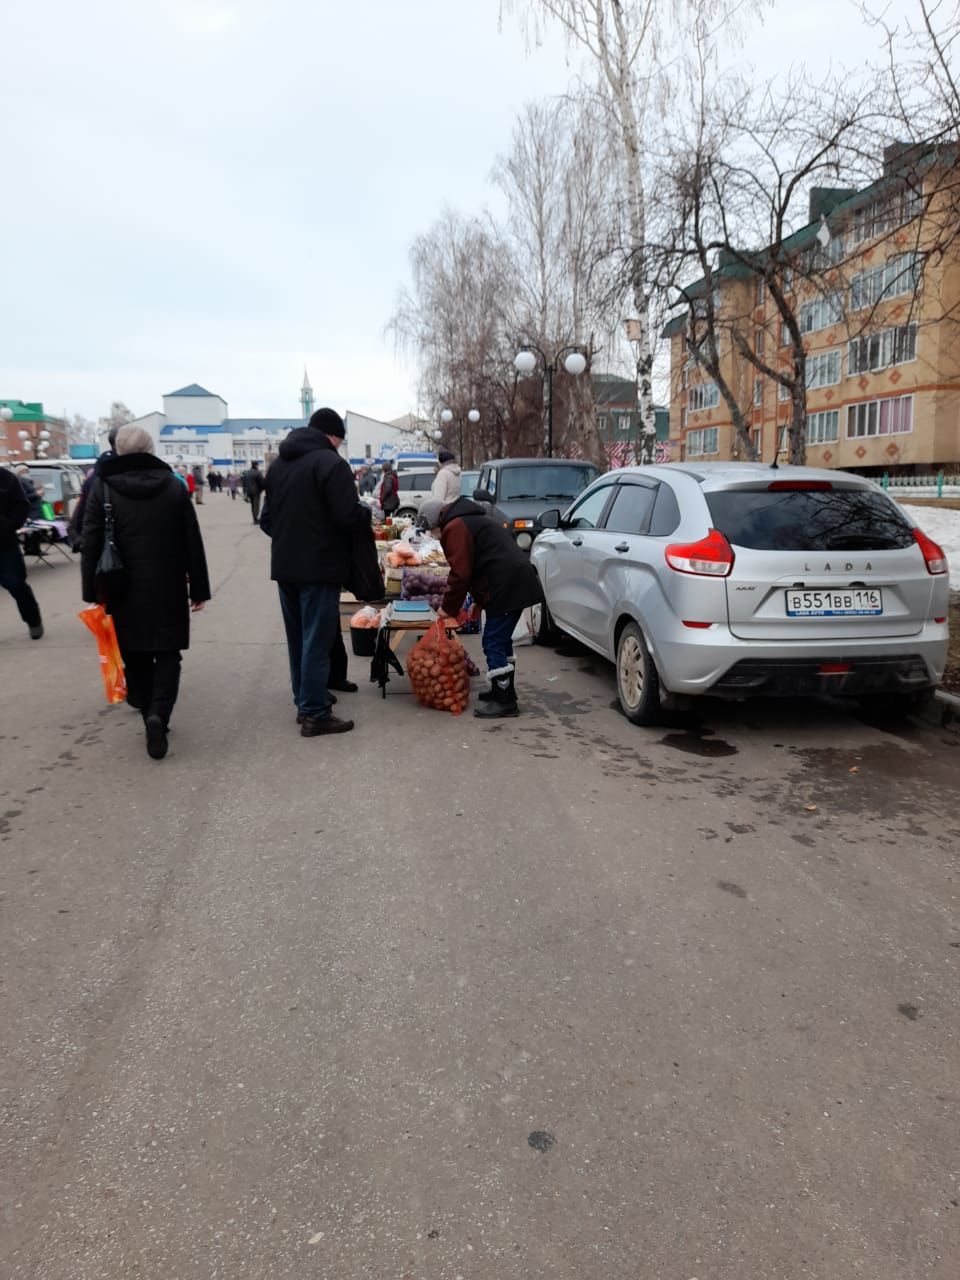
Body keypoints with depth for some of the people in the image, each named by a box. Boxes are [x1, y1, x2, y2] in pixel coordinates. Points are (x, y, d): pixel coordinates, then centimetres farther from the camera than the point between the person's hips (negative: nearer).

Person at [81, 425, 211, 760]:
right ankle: (158, 713, -15)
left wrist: (93, 593, 2)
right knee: (167, 654, 5)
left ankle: (151, 715, 18)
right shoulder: (173, 485, 0)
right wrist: (198, 589, 5)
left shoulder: (102, 488, -2)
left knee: (136, 657, 13)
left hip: (123, 591, 0)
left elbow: (91, 546, -3)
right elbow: (193, 543, 0)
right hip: (168, 589, 0)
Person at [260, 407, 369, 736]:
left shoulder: (279, 464, 15)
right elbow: (348, 517, -18)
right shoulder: (331, 463, -10)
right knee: (316, 641, -3)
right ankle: (314, 714, 0)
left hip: (284, 565, 8)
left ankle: (304, 703, 24)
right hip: (319, 566, -8)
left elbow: (267, 519, 19)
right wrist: (366, 513, 1)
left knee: (297, 639, 15)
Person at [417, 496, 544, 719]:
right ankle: (503, 690, 30)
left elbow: (460, 574, -13)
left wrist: (448, 607, -2)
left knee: (494, 643, -5)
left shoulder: (454, 528, -7)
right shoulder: (472, 521, 26)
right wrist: (479, 600, 25)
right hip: (517, 583, 10)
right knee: (501, 640, 20)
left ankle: (505, 702, -2)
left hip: (506, 587, -10)